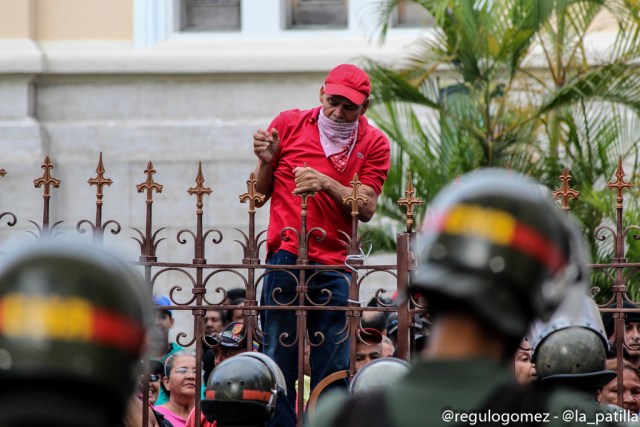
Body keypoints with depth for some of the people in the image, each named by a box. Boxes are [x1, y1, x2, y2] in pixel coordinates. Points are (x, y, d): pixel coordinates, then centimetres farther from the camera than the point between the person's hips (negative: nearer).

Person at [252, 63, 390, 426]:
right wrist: (267, 161, -5)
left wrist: (326, 184, -17)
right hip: (285, 259, 0)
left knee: (333, 368, -1)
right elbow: (260, 196, 13)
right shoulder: (289, 124, 8)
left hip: (336, 267, 0)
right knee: (280, 362, -3)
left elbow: (367, 209, -4)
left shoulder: (373, 144, 6)